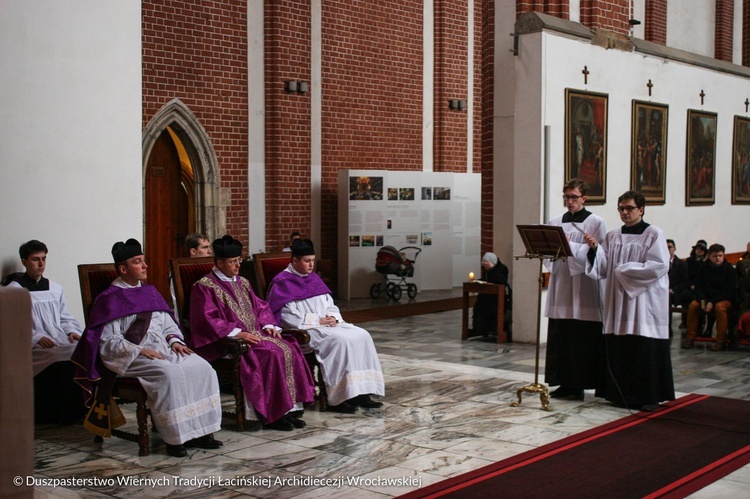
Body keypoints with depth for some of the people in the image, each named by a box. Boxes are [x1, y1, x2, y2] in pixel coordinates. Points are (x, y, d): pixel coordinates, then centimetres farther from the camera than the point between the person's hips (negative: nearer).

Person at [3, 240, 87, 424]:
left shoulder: (55, 288, 23)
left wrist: (71, 331, 1)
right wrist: (37, 338, -17)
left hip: (60, 341, 5)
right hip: (33, 347, -5)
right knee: (66, 357, -33)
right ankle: (69, 413, -22)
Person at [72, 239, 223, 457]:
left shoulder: (150, 292, 20)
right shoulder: (110, 299, -2)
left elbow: (168, 324, 23)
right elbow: (108, 341, -9)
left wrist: (174, 340, 1)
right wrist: (140, 351, -19)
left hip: (163, 349, 7)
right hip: (131, 358, -7)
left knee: (201, 368, -16)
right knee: (168, 375, -34)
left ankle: (199, 431, -14)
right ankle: (174, 437, -24)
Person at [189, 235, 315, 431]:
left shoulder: (242, 283, 20)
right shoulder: (204, 287, -4)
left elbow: (260, 307, 23)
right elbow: (207, 320, -15)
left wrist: (269, 325, 2)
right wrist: (237, 333, -22)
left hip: (254, 334, 8)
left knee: (290, 349, -17)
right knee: (271, 355, -29)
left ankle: (289, 407, -16)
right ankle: (272, 414, -22)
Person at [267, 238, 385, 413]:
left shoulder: (314, 278, 18)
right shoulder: (282, 283, -5)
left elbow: (330, 305, 20)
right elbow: (287, 316, -15)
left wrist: (333, 317, -4)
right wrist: (317, 320, -17)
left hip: (327, 325, 8)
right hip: (304, 330, -8)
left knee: (362, 336, -14)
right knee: (341, 340, -31)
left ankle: (361, 391, -16)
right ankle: (338, 398, -27)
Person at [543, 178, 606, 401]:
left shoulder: (596, 222, 0)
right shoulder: (555, 223, 15)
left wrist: (570, 245, -17)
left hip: (583, 289, -5)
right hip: (560, 285, 5)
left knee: (582, 339, -3)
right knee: (559, 337, 5)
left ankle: (578, 385, 4)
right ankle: (564, 383, 13)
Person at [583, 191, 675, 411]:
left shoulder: (654, 234, 0)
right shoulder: (612, 237, 13)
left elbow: (659, 266, -11)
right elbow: (604, 268, 7)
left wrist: (625, 270, -11)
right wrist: (595, 248, -10)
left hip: (645, 302, -4)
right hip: (618, 302, 5)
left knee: (645, 351, -5)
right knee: (618, 350, 2)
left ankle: (649, 397, 2)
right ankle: (620, 393, 10)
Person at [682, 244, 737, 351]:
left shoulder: (730, 270, -6)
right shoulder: (704, 269, 6)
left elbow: (729, 291, -12)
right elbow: (698, 287, 5)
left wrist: (713, 302, -22)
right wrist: (702, 300, -15)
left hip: (725, 299, -4)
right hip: (707, 298, 4)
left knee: (720, 307, -36)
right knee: (693, 305, -22)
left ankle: (721, 341, -30)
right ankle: (690, 338, -17)